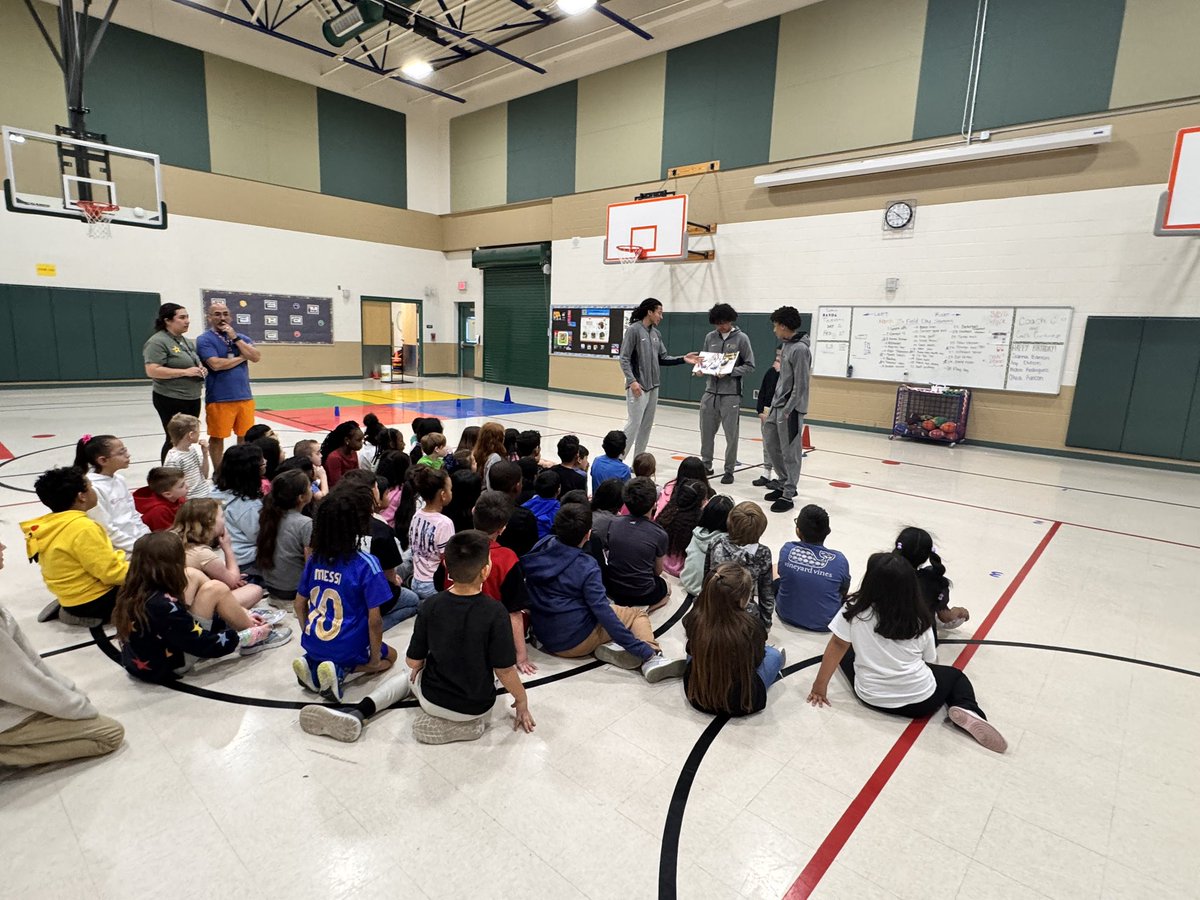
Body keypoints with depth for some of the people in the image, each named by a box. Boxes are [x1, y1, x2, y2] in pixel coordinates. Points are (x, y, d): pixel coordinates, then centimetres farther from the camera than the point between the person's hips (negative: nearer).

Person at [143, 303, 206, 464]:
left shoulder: (187, 341, 14)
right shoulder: (157, 342, -12)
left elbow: (195, 363, 27)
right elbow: (152, 371, -21)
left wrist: (201, 369, 3)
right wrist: (185, 372, -22)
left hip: (192, 399, 8)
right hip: (171, 400, -8)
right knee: (175, 441, -2)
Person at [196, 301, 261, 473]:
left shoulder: (241, 337, 12)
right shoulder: (205, 340, -3)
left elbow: (256, 357, -3)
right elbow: (216, 364, -16)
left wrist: (236, 338, -8)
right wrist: (242, 357, -4)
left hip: (244, 397, 4)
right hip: (219, 399, -4)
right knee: (217, 438, 5)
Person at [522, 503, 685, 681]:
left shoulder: (542, 546, -5)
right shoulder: (586, 567, -21)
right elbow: (604, 613, -24)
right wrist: (644, 651, -22)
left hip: (544, 636, 7)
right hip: (575, 641, -7)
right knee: (637, 613, 10)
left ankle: (603, 647, 1)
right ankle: (651, 659, -13)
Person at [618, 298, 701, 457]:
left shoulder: (656, 334, 12)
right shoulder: (633, 330, -9)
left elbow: (663, 358, 13)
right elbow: (624, 359, -12)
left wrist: (683, 359, 1)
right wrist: (632, 381, -22)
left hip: (653, 387, 8)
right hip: (638, 387, -8)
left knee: (647, 425, 10)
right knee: (634, 424, -8)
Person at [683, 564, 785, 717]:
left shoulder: (693, 618, -20)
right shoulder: (752, 627, -28)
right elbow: (756, 660, -6)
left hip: (696, 696, 2)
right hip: (740, 703, -2)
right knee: (775, 654, 20)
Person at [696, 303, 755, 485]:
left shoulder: (741, 338, -3)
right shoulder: (710, 337, 9)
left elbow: (749, 366, -3)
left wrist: (729, 372, -17)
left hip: (731, 394, -4)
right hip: (710, 392, 4)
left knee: (731, 435, 3)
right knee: (706, 432, 10)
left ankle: (729, 470, 14)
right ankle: (706, 465, 25)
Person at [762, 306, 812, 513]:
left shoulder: (800, 349, -17)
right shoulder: (787, 346, 12)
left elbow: (801, 385, -19)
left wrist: (787, 410, -19)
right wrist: (774, 406, 16)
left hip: (791, 409, -9)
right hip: (778, 406, 9)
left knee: (790, 452, -1)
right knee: (770, 444, 14)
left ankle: (788, 495, 9)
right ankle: (784, 483, 29)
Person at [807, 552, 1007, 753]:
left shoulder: (855, 610, -13)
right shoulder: (919, 620, -7)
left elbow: (838, 645, -7)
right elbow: (931, 661, 6)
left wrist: (820, 685, 2)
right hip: (921, 701, -3)